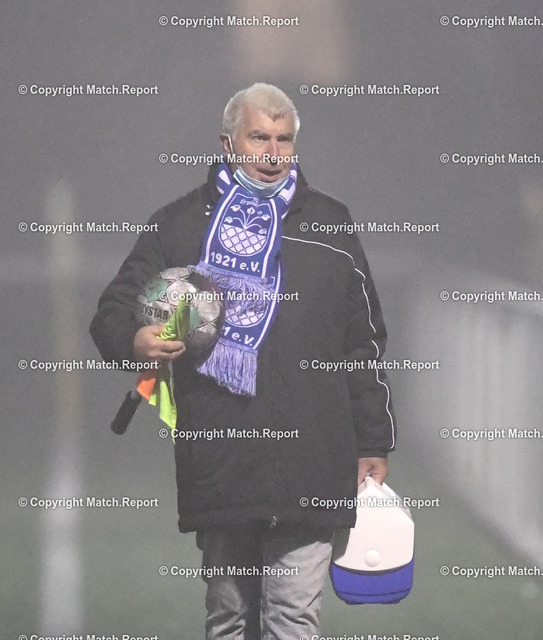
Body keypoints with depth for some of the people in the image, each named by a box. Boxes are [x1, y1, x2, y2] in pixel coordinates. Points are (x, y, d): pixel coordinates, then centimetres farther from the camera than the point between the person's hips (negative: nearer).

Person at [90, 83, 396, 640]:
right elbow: (114, 310, 13)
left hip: (308, 464, 0)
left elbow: (364, 343, 15)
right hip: (218, 464, 1)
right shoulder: (179, 225, 12)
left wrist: (373, 444, 11)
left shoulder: (328, 224, 14)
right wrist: (135, 340, -12)